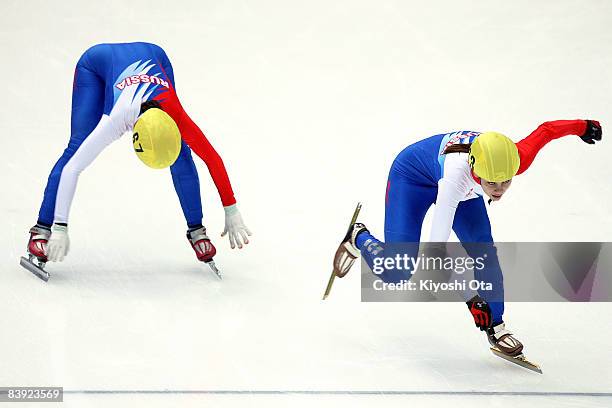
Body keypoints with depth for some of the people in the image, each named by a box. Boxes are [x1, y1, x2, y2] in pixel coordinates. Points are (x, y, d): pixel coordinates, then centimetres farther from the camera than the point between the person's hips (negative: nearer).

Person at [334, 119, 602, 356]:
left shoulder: (516, 160, -36)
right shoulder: (457, 177, -48)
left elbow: (546, 130, -16)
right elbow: (437, 246, -46)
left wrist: (581, 126, 2)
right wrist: (470, 298, -49)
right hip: (413, 173, -4)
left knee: (484, 249, -13)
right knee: (396, 272, -8)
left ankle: (496, 326, 3)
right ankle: (358, 238, 23)